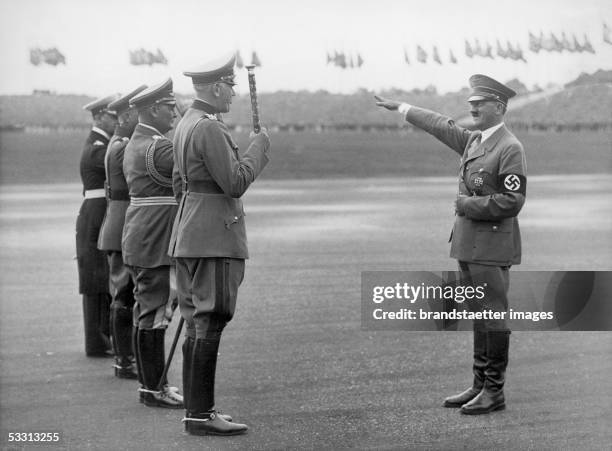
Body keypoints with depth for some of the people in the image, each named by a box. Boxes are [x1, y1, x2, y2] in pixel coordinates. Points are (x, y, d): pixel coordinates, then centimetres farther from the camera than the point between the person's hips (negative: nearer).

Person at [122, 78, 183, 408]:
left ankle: (151, 382, 21)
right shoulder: (157, 147, -17)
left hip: (141, 241, 11)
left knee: (147, 312, 14)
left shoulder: (134, 144, 16)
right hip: (154, 244, -11)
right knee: (154, 313, -6)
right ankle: (153, 389, -2)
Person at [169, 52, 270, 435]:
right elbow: (236, 183, -18)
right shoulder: (210, 128, -16)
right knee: (210, 323, -8)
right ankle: (201, 415, -6)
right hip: (214, 238, -10)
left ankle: (196, 409, 17)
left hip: (189, 238, 10)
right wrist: (259, 146, -5)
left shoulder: (186, 124, 16)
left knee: (196, 324, 12)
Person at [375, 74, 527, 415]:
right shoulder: (473, 140, 13)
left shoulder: (510, 148, -13)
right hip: (468, 244, 8)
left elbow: (511, 202, -18)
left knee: (494, 316, -4)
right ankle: (480, 384, 19)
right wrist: (401, 108, 33)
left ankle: (495, 393, 2)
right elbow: (441, 125, 27)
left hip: (492, 246, -8)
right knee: (479, 317, 12)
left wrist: (469, 204, -12)